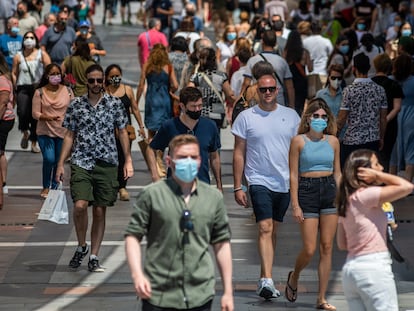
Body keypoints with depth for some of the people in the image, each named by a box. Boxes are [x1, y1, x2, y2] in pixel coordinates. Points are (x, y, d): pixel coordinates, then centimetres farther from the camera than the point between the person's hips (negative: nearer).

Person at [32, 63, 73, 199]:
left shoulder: (67, 91, 3)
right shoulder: (40, 92, -3)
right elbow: (35, 113, -5)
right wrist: (48, 118, -21)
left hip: (63, 132, 2)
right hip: (45, 132, -2)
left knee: (59, 161, 6)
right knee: (49, 159, -13)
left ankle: (54, 187, 24)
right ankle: (46, 187, 6)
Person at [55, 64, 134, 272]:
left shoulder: (115, 104, 5)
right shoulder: (76, 105, 6)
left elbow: (122, 132, 9)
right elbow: (69, 135, 10)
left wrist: (128, 160, 2)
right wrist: (61, 163, 5)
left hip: (107, 163, 1)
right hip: (81, 162, 0)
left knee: (100, 211, 2)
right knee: (80, 205, -18)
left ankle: (94, 257, 10)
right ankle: (81, 246, 6)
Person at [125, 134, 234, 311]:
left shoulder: (214, 198, 8)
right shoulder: (152, 195, -1)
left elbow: (221, 244, 13)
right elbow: (133, 235, 1)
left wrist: (228, 291, 11)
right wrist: (137, 275, -13)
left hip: (200, 296, 2)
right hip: (159, 296, -2)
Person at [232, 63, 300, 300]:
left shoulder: (291, 116, 6)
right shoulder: (246, 118, -1)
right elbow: (239, 153, 2)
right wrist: (238, 187, -2)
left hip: (285, 183, 4)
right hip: (260, 181, -3)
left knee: (273, 231, 12)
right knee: (265, 228, -16)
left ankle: (264, 279, 23)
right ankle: (267, 281, -25)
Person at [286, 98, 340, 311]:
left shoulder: (333, 141, 8)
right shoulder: (298, 141, -2)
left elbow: (337, 173, 14)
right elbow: (293, 174, -2)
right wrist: (295, 205, -8)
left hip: (330, 190, 3)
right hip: (307, 190, -3)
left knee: (327, 247, 1)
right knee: (309, 249, -7)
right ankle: (294, 277, 26)